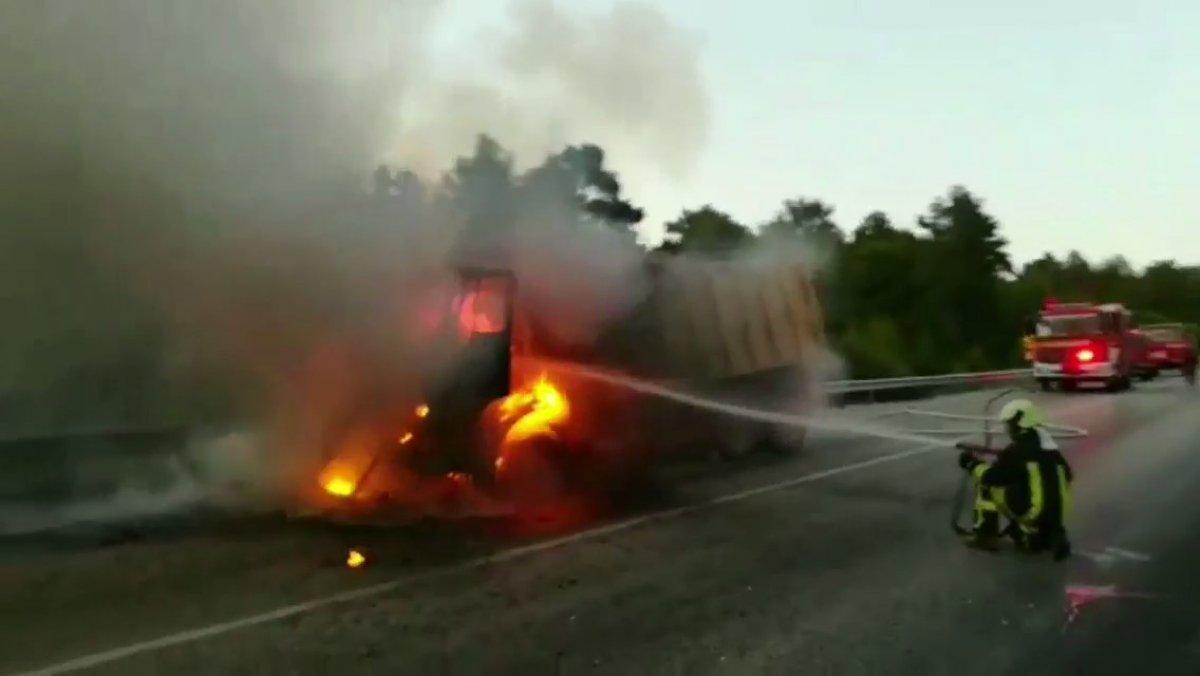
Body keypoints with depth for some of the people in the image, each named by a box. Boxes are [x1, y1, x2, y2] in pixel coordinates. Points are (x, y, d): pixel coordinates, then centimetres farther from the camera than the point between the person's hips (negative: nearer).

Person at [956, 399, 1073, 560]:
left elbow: (991, 476, -8)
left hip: (1033, 513, -7)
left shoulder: (1017, 450, -9)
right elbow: (1065, 478, 24)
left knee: (987, 485, 5)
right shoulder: (1052, 448, 14)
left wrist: (973, 465, 9)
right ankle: (1051, 537, 13)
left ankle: (986, 535, 6)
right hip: (1056, 515, 7)